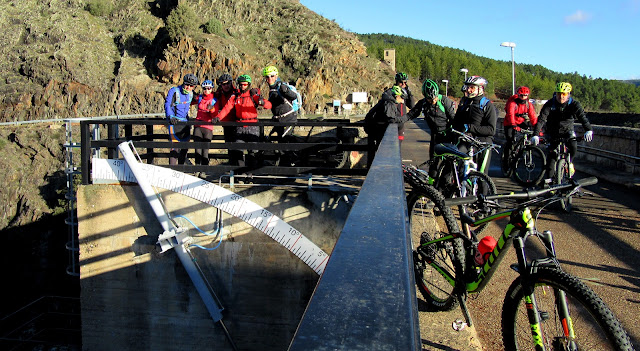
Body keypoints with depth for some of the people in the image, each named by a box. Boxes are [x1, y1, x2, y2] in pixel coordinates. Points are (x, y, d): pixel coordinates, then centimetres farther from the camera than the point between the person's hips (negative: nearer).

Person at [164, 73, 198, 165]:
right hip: (174, 122, -6)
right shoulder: (174, 91, -8)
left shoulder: (191, 94, 10)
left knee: (185, 147, 7)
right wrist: (170, 117, -31)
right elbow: (167, 104, -15)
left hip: (185, 122, 6)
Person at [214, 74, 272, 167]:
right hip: (240, 127, 2)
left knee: (252, 150, -2)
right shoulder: (235, 97, 11)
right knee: (238, 150, -1)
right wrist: (218, 117, -14)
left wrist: (263, 102, -30)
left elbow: (269, 105, -7)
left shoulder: (254, 96, 2)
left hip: (252, 126, -2)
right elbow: (226, 108, 3)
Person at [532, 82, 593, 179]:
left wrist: (589, 130, -47)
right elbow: (541, 119, -27)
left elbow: (582, 117, -29)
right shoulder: (550, 104, -18)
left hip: (568, 131, 0)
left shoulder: (574, 104, -16)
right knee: (552, 156, -3)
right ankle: (550, 179, 10)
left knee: (573, 147, -26)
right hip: (553, 132, 0)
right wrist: (535, 135, -41)